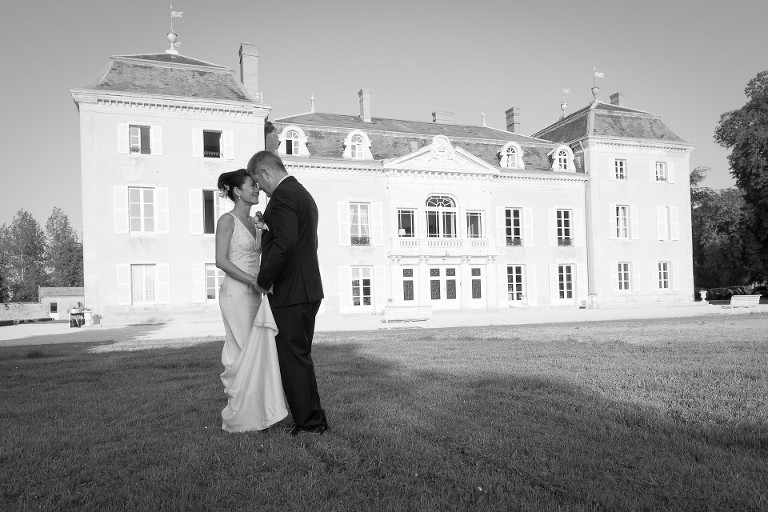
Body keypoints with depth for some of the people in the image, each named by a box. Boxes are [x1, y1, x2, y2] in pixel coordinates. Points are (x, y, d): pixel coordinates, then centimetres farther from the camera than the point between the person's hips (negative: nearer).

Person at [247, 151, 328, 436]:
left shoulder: (282, 196, -14)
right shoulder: (304, 195, 18)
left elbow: (285, 244, -27)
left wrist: (263, 280, -16)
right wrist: (267, 226, 16)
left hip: (289, 294, -10)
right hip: (308, 289, 11)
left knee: (293, 359, -1)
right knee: (300, 357, 18)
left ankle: (309, 423, 7)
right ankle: (314, 419, 26)